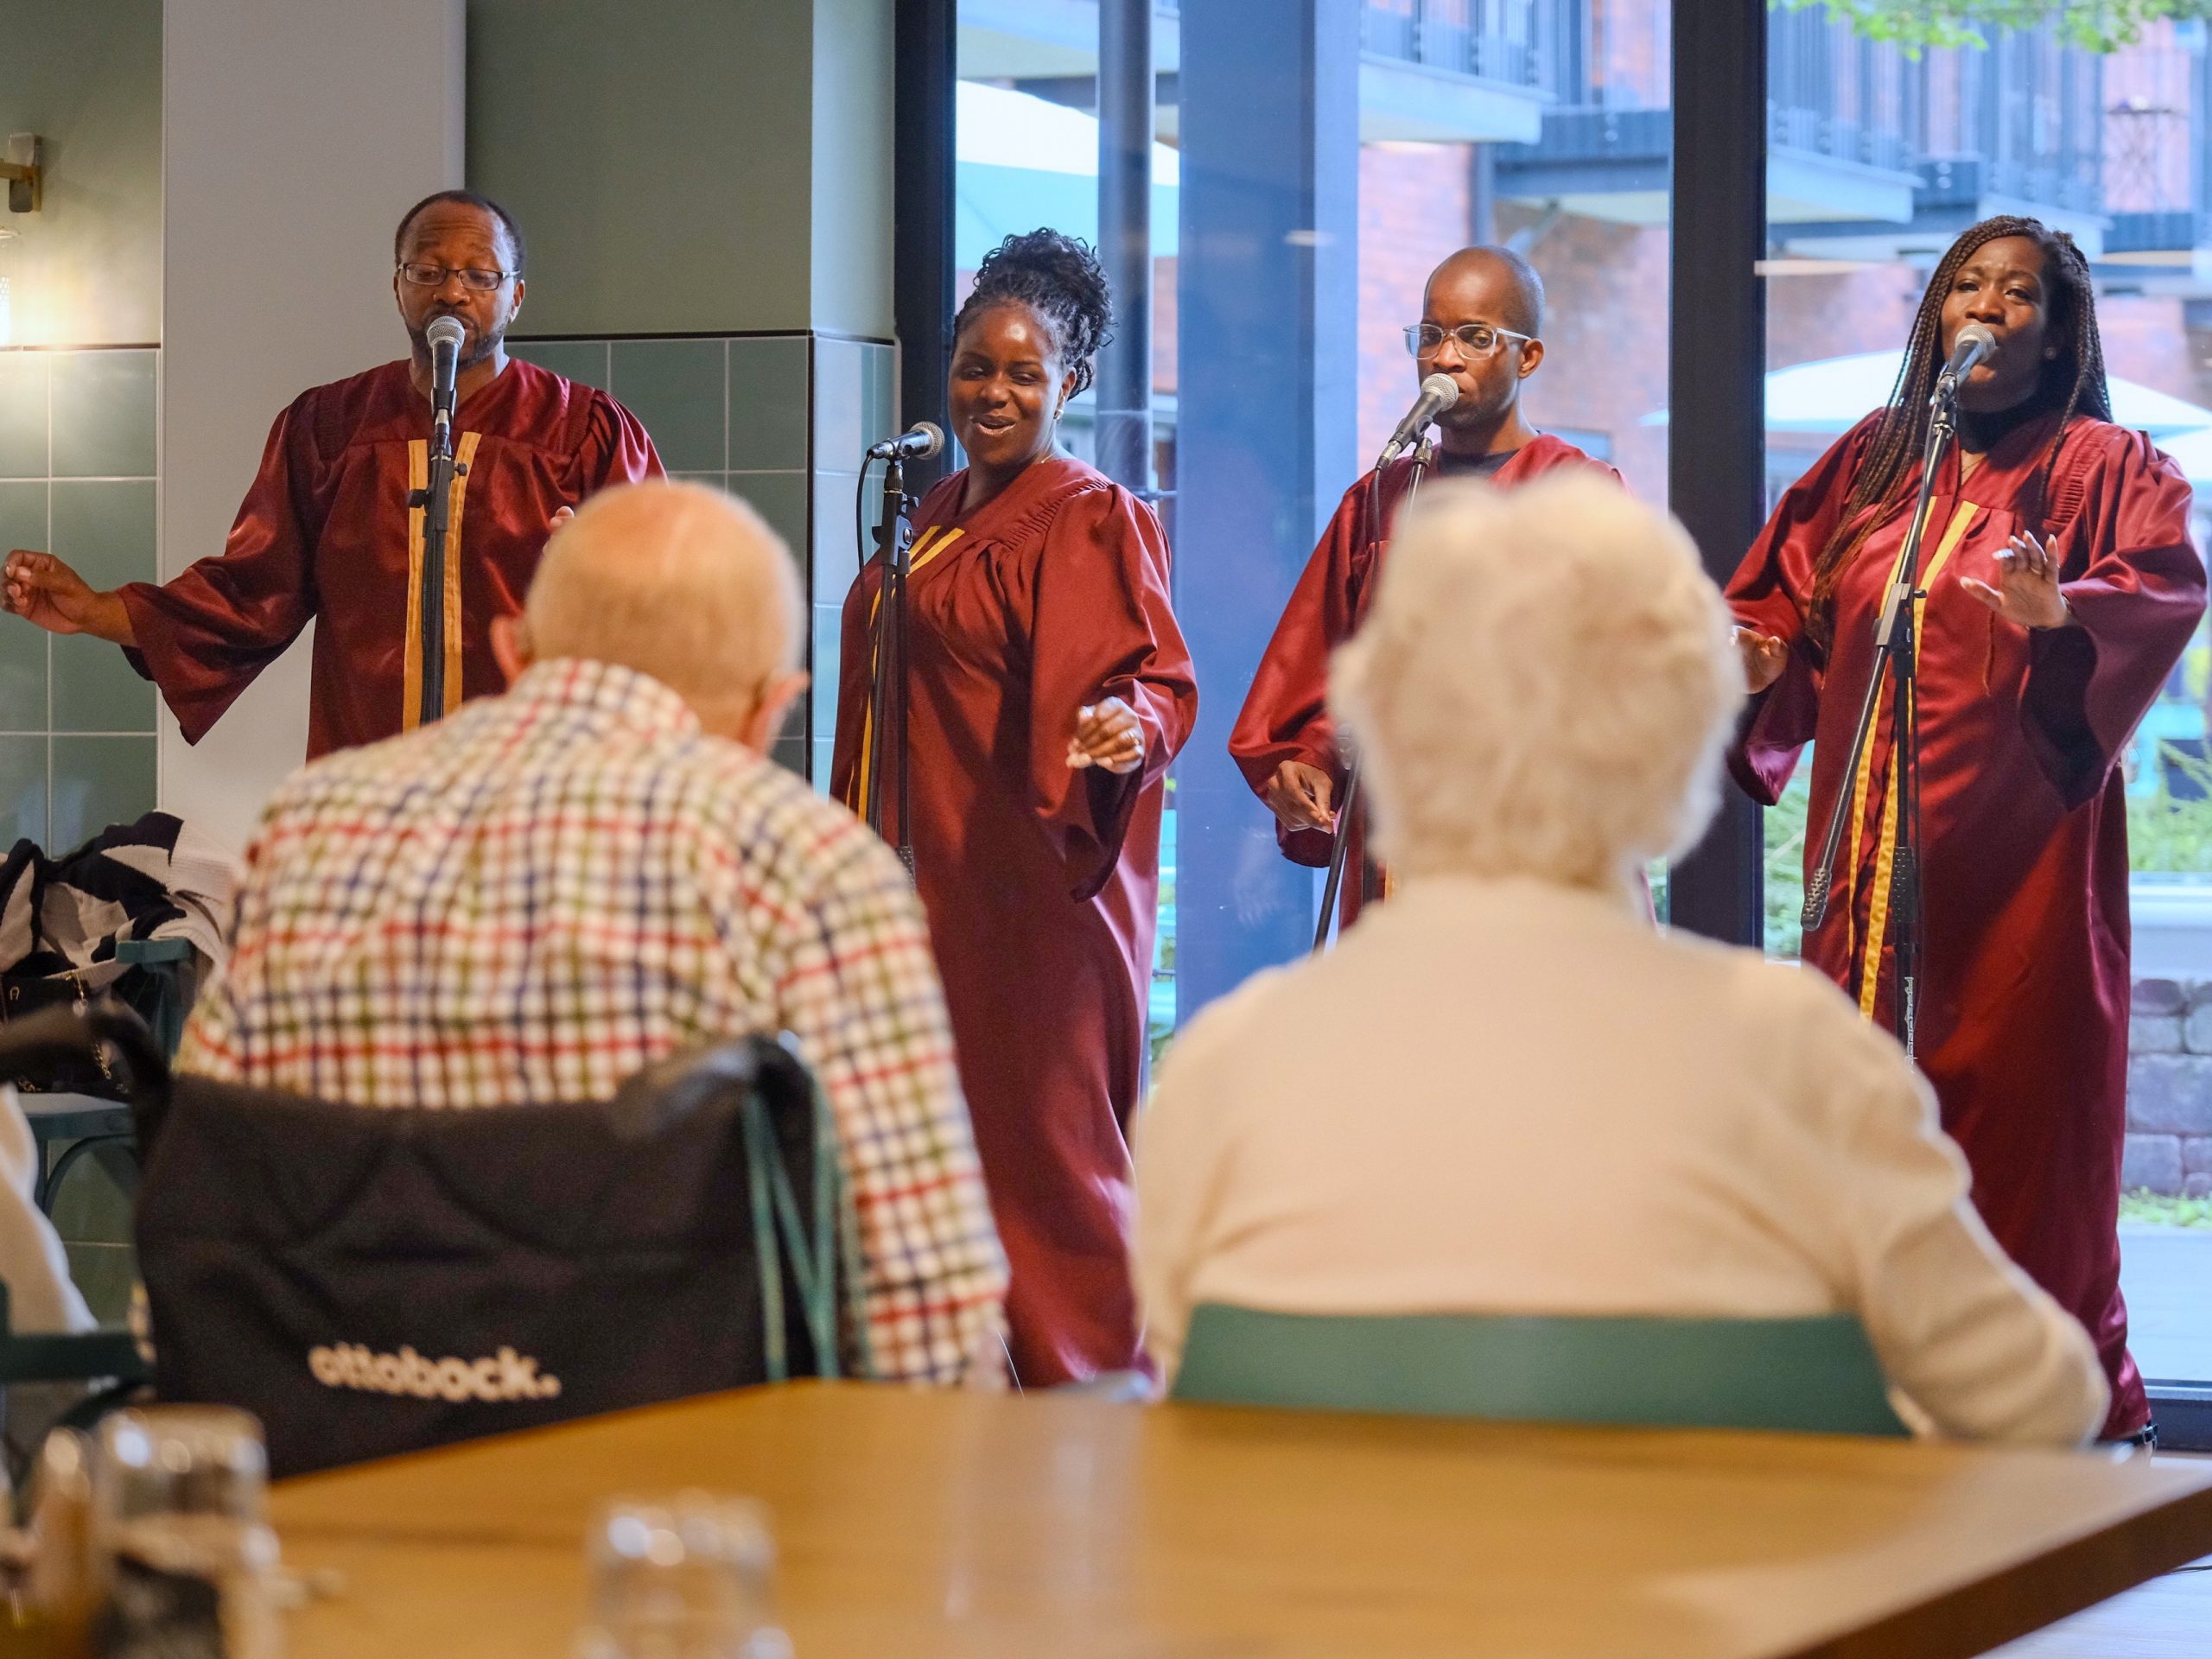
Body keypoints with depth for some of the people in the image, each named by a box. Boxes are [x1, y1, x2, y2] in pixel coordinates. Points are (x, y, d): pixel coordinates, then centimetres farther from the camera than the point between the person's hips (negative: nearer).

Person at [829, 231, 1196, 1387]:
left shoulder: (1093, 522, -7)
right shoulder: (931, 519, 17)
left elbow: (1157, 675, -17)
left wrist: (1130, 725, -38)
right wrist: (861, 839, 21)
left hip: (1035, 880, -8)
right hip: (928, 878, 8)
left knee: (1035, 1132, -7)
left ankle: (1084, 1400, -1)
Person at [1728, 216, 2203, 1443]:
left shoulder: (2102, 468, 2)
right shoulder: (1871, 462, 15)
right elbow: (1787, 595, 15)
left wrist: (2062, 609, -35)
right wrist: (1752, 655, -8)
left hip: (2018, 857, -4)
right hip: (1871, 855, 4)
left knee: (2018, 1111, -6)